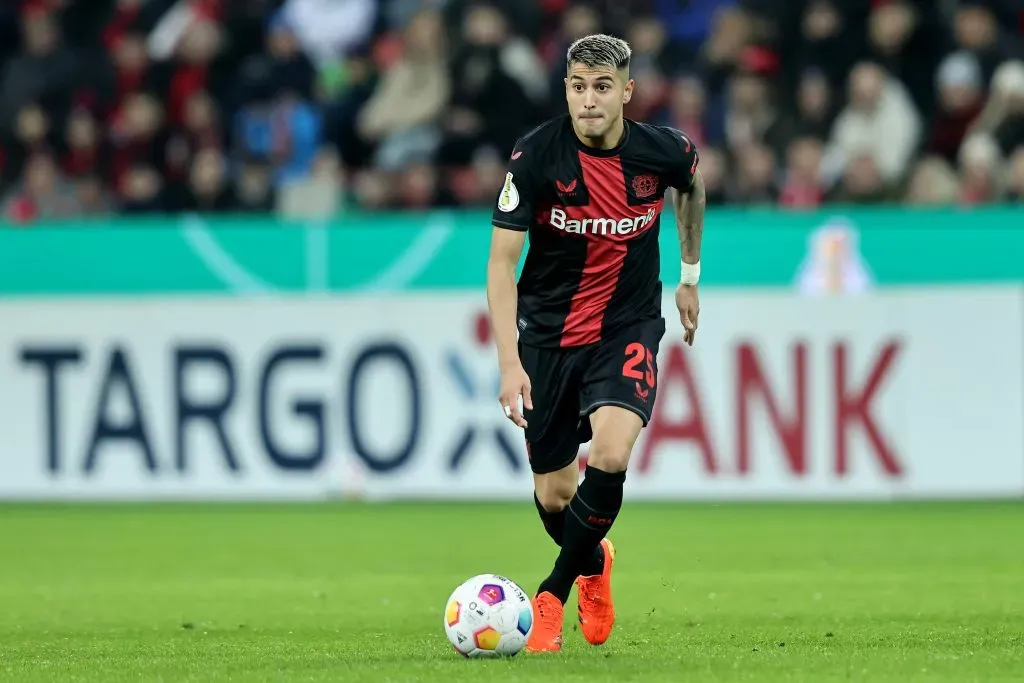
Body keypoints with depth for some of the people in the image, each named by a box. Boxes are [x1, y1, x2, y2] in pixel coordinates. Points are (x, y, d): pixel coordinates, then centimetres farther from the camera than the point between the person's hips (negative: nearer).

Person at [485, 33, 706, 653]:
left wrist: (691, 275, 22)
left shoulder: (665, 152, -12)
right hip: (548, 333, 1)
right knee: (553, 495, 6)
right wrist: (510, 363, -25)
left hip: (629, 327, 0)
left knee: (611, 455, -26)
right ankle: (594, 566, 42)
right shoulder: (536, 155, -17)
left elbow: (692, 186, 15)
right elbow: (502, 262, -16)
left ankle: (552, 595, -8)